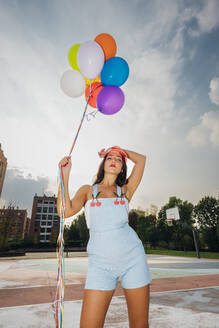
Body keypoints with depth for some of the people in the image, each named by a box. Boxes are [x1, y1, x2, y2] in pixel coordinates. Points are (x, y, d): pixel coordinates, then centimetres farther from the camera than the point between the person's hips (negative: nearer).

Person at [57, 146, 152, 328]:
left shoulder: (125, 191, 10)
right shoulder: (87, 190, 10)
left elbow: (141, 159, 9)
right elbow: (65, 211, -7)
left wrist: (121, 150, 18)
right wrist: (65, 174, -10)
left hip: (133, 257, 1)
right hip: (100, 263, -1)